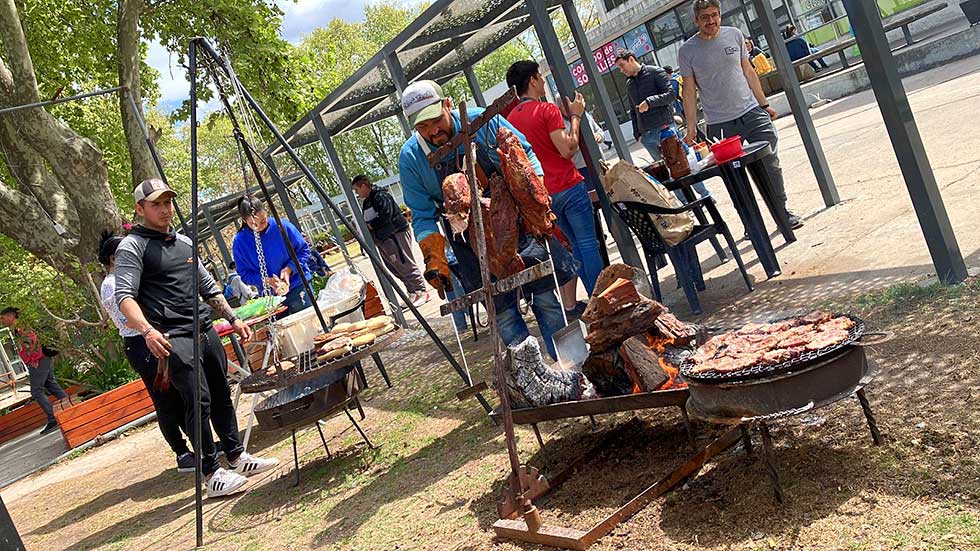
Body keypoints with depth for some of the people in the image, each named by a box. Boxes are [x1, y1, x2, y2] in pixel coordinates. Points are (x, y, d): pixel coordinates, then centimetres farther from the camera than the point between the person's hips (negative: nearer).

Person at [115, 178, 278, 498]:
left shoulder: (184, 242, 19)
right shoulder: (132, 247, -4)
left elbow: (208, 288, 26)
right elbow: (124, 296, -16)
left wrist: (233, 319, 21)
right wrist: (147, 330, -32)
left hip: (206, 330, 7)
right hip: (172, 338, -7)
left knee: (222, 396, 11)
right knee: (198, 401, -12)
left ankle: (237, 458, 22)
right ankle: (213, 474, -5)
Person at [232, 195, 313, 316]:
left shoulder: (282, 226, -10)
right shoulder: (239, 242, -6)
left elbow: (304, 250, -1)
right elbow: (244, 274, -2)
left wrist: (289, 269, -17)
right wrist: (266, 281, -19)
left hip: (298, 288, -1)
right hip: (270, 297, 1)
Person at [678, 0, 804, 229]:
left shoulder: (734, 35, 6)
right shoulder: (687, 51, -2)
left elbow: (748, 72, 13)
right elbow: (689, 90, 0)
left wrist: (764, 104, 13)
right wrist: (690, 127, -4)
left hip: (752, 113, 3)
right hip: (720, 125, -2)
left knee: (770, 165, 2)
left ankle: (783, 212, 18)